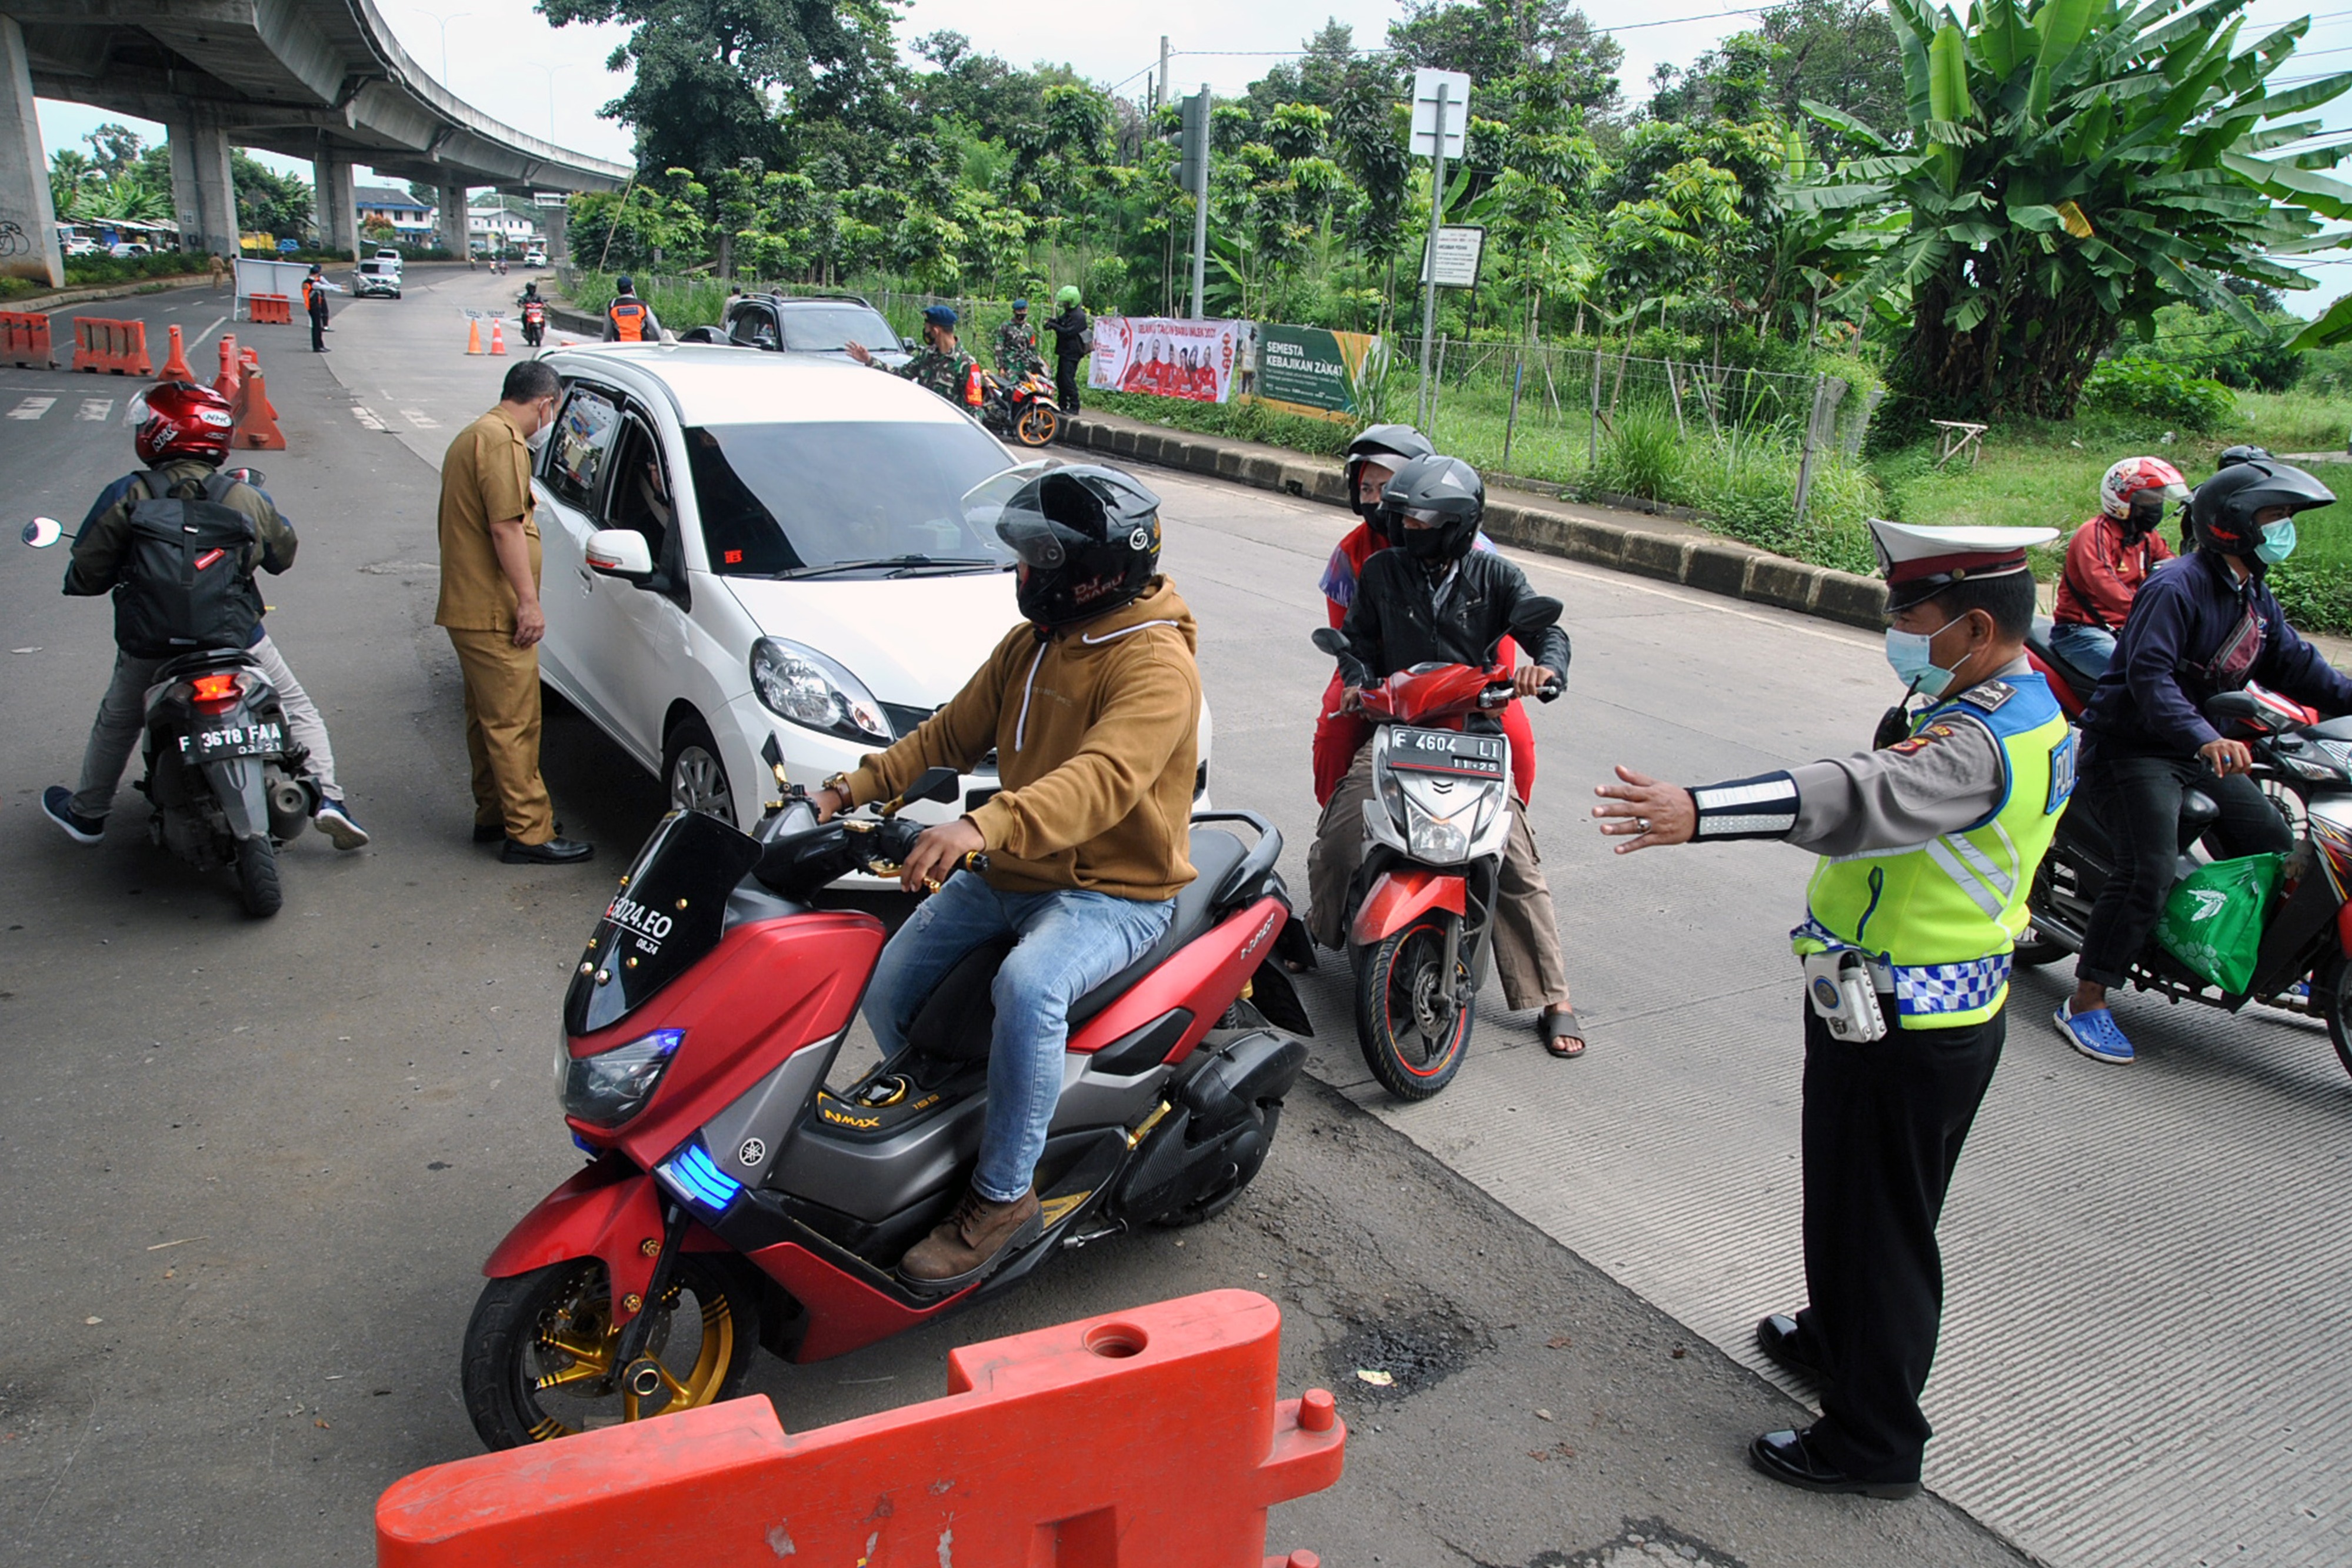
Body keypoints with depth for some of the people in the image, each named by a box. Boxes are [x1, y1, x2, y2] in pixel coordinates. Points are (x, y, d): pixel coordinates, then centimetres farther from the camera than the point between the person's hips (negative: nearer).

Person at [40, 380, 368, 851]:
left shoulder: (125, 497, -11)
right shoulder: (246, 497, -8)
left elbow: (87, 574, -7)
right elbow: (282, 555, 8)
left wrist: (75, 578, 17)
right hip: (238, 635, -1)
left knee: (116, 723, 23)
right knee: (296, 709, 13)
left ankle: (86, 812, 39)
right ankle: (325, 796, -4)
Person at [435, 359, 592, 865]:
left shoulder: (472, 436, 21)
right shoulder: (502, 441, -14)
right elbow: (505, 526, -21)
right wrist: (529, 601, -20)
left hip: (470, 608, 11)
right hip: (493, 613, -11)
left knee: (490, 718, 18)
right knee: (514, 723, -8)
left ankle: (493, 812, 28)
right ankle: (530, 833, -6)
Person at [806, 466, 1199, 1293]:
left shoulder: (1155, 664, -19)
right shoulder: (1032, 642, 9)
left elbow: (1104, 780, -36)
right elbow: (954, 733, 15)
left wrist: (984, 826, -50)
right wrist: (856, 786, 0)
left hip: (1117, 892, -8)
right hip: (1012, 877, 9)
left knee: (1028, 987, -36)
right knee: (886, 988, -1)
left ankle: (1003, 1196, -18)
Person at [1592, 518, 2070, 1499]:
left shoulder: (1979, 746, -28)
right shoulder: (2023, 706, 7)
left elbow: (1860, 800, -46)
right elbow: (1900, 785, 11)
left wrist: (1697, 813, -56)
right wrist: (1905, 739, -8)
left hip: (1902, 1032, -10)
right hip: (1941, 1012, 10)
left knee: (1875, 1223, 4)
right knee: (1857, 1199, 27)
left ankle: (1874, 1439, 19)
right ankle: (1839, 1336, 48)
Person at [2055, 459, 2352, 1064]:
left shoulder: (2255, 596, 12)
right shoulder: (2177, 587, -18)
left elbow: (2290, 662, 16)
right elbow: (2149, 675, -30)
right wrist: (2205, 738, -42)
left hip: (2203, 752, 10)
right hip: (2132, 747, -10)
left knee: (2275, 849, 14)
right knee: (2150, 872, -23)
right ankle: (2085, 1003, -18)